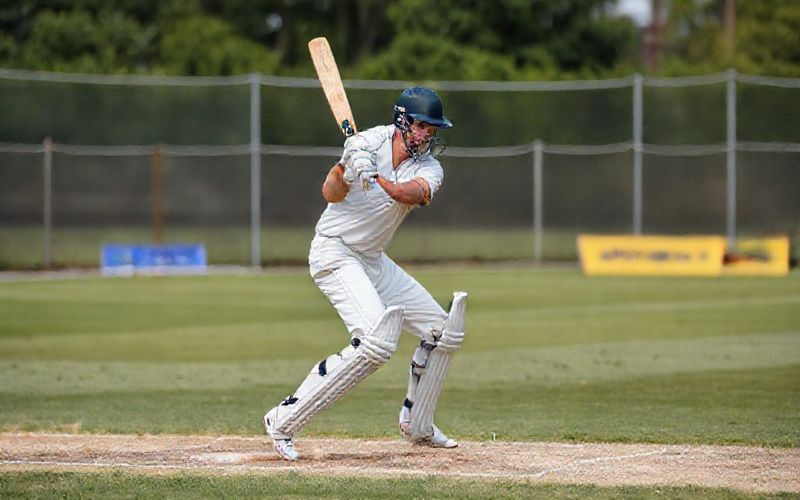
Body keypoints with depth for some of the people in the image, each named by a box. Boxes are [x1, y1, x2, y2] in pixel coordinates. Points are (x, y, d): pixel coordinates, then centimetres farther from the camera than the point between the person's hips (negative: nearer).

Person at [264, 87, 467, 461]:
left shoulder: (429, 169, -3)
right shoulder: (370, 142, -14)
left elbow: (413, 192, -27)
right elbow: (331, 194, -23)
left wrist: (379, 180, -46)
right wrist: (347, 168, -43)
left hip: (373, 261, 7)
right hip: (335, 253, -7)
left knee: (442, 332, 9)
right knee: (375, 343, -25)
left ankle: (417, 426, 27)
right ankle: (284, 421, -20)